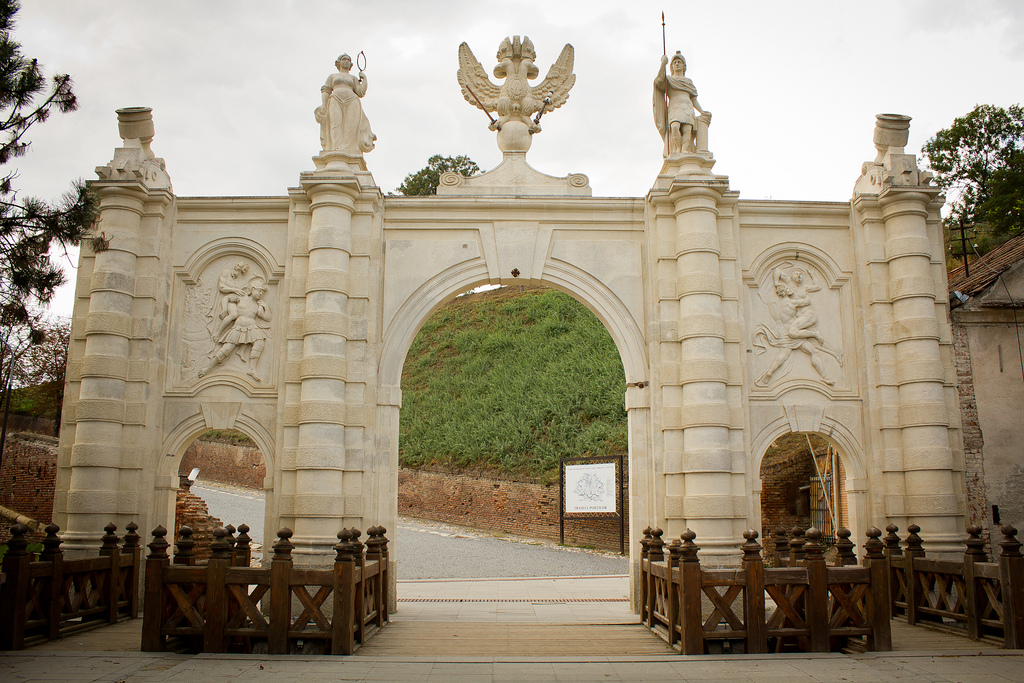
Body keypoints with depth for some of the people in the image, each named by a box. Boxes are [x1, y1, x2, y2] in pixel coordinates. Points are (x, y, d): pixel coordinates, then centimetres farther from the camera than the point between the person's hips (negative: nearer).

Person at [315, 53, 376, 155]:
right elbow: (325, 91, 14)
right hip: (335, 101, -1)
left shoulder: (354, 78, 28)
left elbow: (361, 93, 13)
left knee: (350, 128, -19)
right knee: (335, 125, -21)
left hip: (351, 102, 1)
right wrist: (324, 105, -2)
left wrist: (364, 78, 11)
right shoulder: (332, 76, 27)